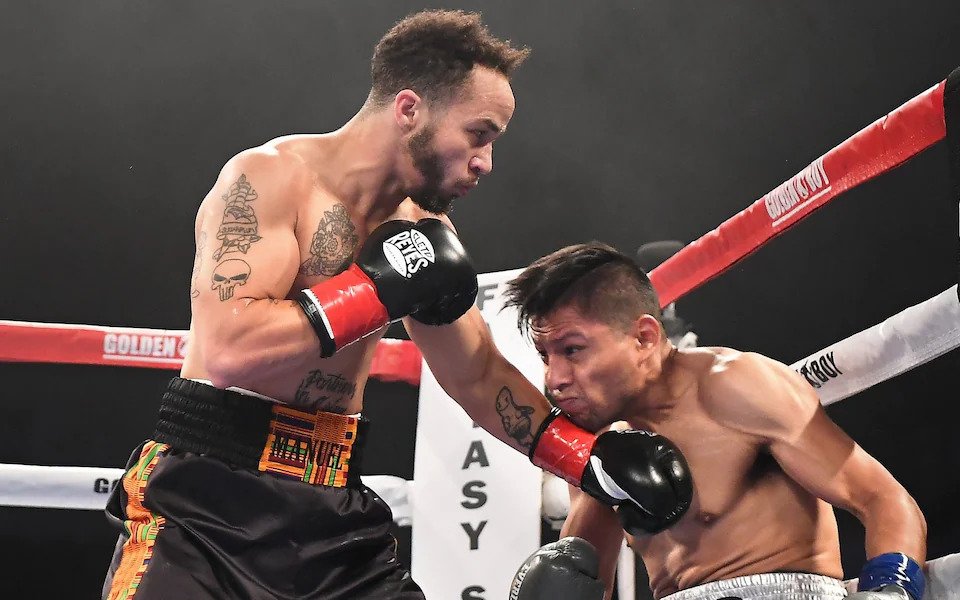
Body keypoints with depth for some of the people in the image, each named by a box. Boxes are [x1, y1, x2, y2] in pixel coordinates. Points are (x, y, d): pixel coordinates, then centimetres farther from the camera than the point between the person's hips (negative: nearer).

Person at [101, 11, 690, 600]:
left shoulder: (422, 226, 11)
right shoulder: (269, 178, -11)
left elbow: (478, 374, 20)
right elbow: (228, 349, -24)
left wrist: (591, 458, 9)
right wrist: (377, 288, -18)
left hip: (336, 514, 7)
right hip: (204, 505, -6)